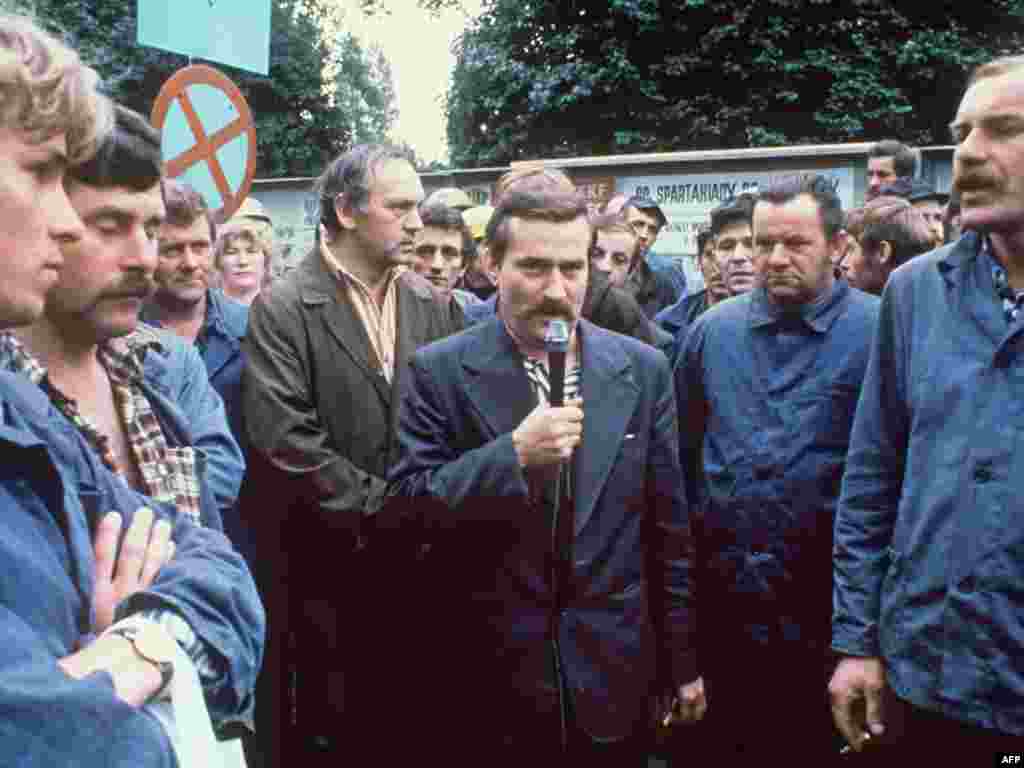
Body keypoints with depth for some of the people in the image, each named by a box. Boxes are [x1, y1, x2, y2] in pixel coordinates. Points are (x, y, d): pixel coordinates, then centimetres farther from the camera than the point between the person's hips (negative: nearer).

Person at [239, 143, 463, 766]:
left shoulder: (428, 303, 5)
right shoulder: (283, 308, -10)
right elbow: (285, 438, -18)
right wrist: (380, 506, -14)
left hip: (418, 556, 4)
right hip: (327, 561, -4)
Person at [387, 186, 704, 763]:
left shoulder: (643, 370, 1)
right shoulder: (438, 370, -6)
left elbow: (668, 531, 4)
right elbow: (406, 508, -11)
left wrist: (683, 662, 6)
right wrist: (513, 454, -23)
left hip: (612, 678, 2)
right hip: (485, 681, -2)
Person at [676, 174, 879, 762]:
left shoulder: (879, 331, -8)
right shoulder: (712, 328, 4)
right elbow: (682, 448, 11)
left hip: (827, 597, -3)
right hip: (722, 588, 3)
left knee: (817, 744, 15)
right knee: (728, 742, 19)